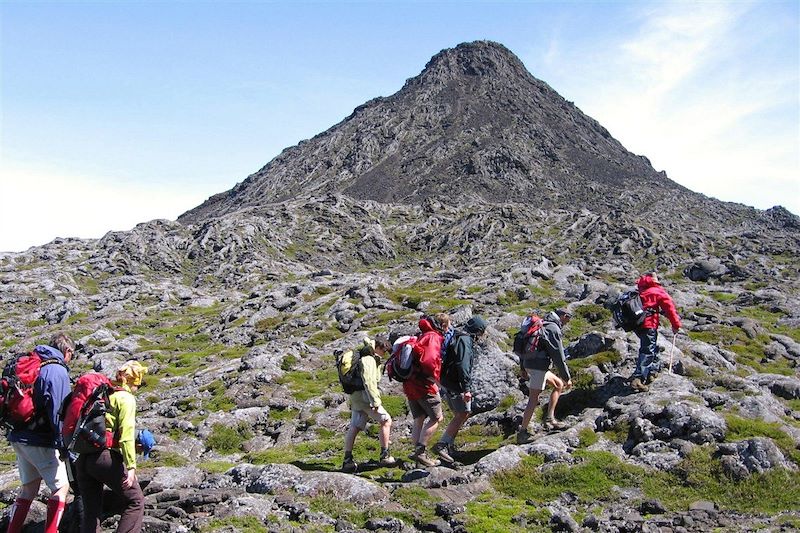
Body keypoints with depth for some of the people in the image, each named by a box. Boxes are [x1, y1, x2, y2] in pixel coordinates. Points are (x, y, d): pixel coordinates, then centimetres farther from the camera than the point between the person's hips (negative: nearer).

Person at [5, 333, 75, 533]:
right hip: (40, 442, -8)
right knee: (61, 487, 0)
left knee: (29, 488, 18)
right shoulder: (58, 371, -13)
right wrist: (63, 444, -19)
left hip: (19, 437, 8)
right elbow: (58, 411, -20)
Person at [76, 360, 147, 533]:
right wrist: (131, 466, -16)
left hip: (83, 458, 7)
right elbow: (126, 433, -13)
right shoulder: (126, 398, -3)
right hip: (106, 456, -7)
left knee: (91, 510, 14)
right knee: (135, 501, 4)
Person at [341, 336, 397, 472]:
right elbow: (368, 381, -22)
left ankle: (347, 460, 5)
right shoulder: (369, 359, -13)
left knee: (354, 427, 7)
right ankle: (385, 456, 2)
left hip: (355, 396, 10)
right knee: (386, 421, -3)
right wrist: (375, 401, -23)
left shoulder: (370, 357, 19)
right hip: (364, 396, -10)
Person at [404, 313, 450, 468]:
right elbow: (429, 361, -27)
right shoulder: (434, 337, -13)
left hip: (410, 384, 9)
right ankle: (420, 451, -2)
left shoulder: (423, 336, 18)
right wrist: (435, 378, -13)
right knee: (436, 418, 2)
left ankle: (418, 453, 15)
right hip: (425, 385, -9)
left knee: (419, 419, 14)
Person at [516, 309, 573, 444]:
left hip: (529, 363, 10)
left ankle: (549, 419, 17)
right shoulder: (554, 329, -13)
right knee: (533, 400, -5)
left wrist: (523, 368, 25)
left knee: (558, 384, 20)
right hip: (539, 366, -10)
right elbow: (559, 357, -16)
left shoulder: (541, 324, 15)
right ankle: (522, 433, -1)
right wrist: (567, 378, -9)